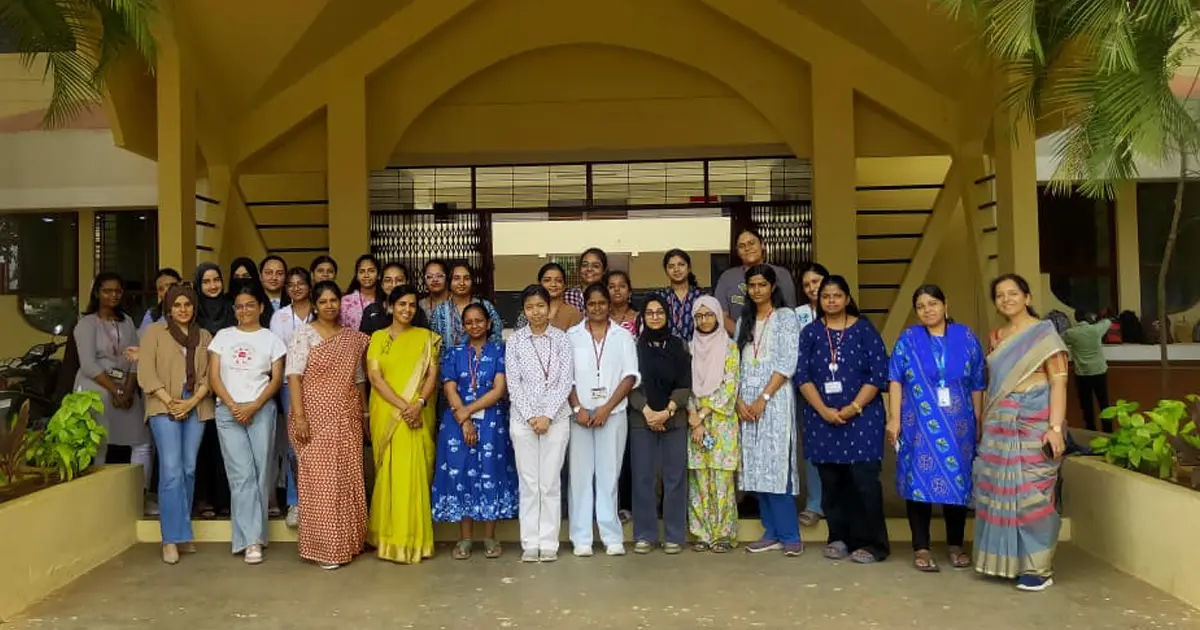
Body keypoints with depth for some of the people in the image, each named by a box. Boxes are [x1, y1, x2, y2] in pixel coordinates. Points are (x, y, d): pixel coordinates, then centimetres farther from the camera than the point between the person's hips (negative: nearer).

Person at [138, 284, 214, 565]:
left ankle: (184, 532, 15)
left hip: (196, 407, 3)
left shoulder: (204, 336, 15)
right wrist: (170, 401, -10)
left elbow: (209, 374, 7)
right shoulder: (155, 331, 7)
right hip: (164, 406, -3)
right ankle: (172, 538, -5)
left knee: (189, 469, 5)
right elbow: (146, 373, -2)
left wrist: (191, 402, -7)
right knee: (171, 471, -10)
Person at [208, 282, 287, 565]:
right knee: (242, 474, -7)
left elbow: (276, 379, 2)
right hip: (228, 412, 0)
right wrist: (232, 406, -8)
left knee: (260, 473, -1)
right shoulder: (223, 336, 11)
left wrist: (253, 406, -10)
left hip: (261, 411, 0)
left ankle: (253, 534, 10)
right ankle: (251, 540, -7)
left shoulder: (270, 339, 8)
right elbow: (213, 376, 4)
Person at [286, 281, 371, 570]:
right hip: (316, 416, -4)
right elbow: (294, 376, -10)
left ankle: (347, 542, 20)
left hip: (346, 419, 5)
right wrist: (298, 416, -19)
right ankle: (324, 547, 5)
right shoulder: (304, 333, -3)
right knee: (320, 480, -3)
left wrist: (363, 414, 11)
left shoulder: (353, 338, 11)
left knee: (348, 480, 8)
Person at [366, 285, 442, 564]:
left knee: (415, 473, -1)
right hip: (387, 414, 0)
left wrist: (419, 403, -17)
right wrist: (402, 406, -15)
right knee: (390, 473, 1)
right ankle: (390, 537, 10)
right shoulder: (378, 337, 5)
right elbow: (375, 377, -4)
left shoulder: (426, 337, 7)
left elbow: (432, 374, 0)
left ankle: (414, 538, 7)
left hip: (419, 415, 0)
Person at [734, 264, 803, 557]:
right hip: (747, 401, 5)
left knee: (776, 466, -9)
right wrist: (738, 400, -2)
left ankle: (789, 534, -1)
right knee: (756, 467, 4)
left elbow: (788, 362, -8)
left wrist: (763, 398, -13)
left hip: (775, 398, -5)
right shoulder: (744, 321, 16)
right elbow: (737, 364, 12)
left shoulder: (786, 316, 1)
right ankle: (772, 533, 12)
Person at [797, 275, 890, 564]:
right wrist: (823, 410, -10)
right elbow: (802, 375, 2)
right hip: (822, 418, 3)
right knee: (831, 481, 6)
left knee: (864, 480, -6)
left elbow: (878, 373, -4)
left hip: (862, 417, -2)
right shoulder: (810, 332, 8)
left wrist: (854, 408, -13)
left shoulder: (864, 329, 2)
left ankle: (872, 543, 4)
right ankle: (839, 538, 17)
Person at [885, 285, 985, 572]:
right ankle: (921, 548, 7)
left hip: (958, 426, 1)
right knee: (920, 481, -1)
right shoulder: (908, 339, 3)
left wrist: (979, 422, 5)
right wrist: (894, 419, -7)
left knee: (958, 481, 7)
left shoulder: (966, 337, 5)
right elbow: (896, 380, 0)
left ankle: (956, 546, 21)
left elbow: (977, 385, 7)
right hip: (920, 426, -1)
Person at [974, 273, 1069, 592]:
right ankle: (1007, 560, 18)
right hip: (999, 424, 6)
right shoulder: (995, 337, 13)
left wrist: (1056, 427, -17)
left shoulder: (1044, 333, -3)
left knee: (1032, 492, -4)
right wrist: (984, 424, 11)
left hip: (1034, 422, -5)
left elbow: (1059, 382, -8)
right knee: (1000, 490, 7)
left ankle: (1038, 567, 7)